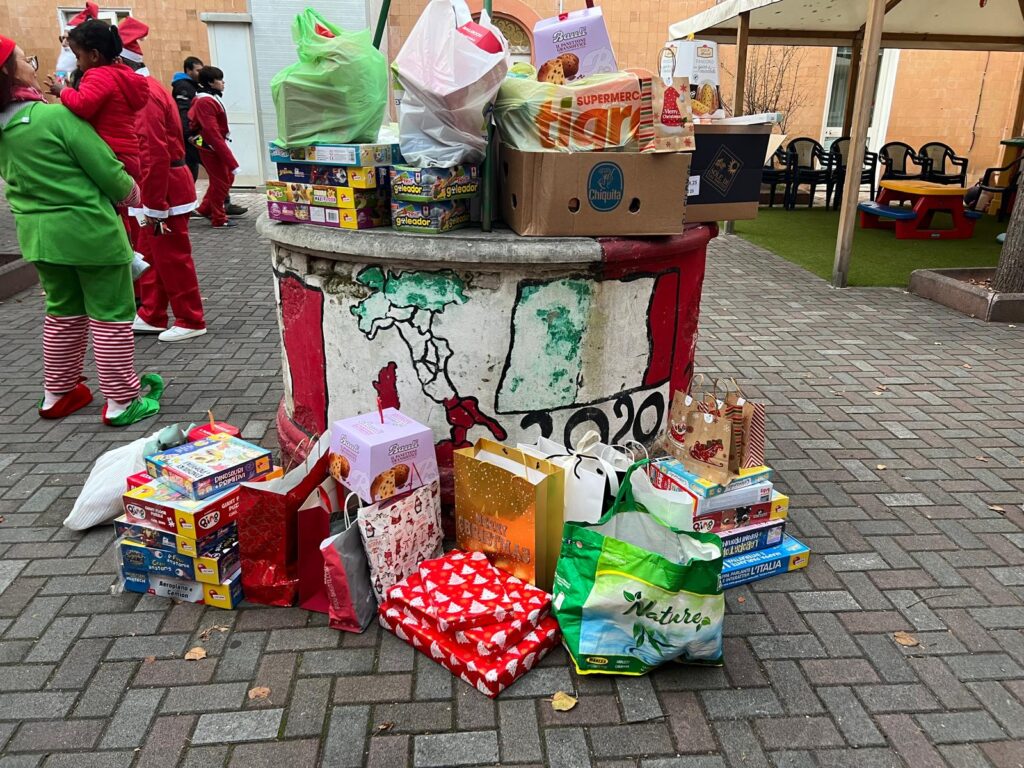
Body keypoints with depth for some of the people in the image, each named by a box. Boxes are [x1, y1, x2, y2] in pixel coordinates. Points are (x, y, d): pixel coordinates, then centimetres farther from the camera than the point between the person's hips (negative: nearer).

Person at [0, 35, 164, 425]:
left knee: (63, 313, 20)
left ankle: (58, 394, 30)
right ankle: (121, 401, 8)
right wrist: (130, 191, 6)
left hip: (39, 233, 7)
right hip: (89, 230, -7)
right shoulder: (58, 116, -17)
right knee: (110, 315, 3)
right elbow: (106, 169, -14)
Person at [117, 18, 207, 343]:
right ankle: (151, 316, 26)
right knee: (149, 253, 16)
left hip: (163, 190, -10)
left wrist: (154, 207, -21)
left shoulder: (144, 94, -17)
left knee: (172, 258, -2)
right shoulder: (147, 87, 15)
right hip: (162, 187, 10)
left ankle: (191, 322, 8)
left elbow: (155, 154, -23)